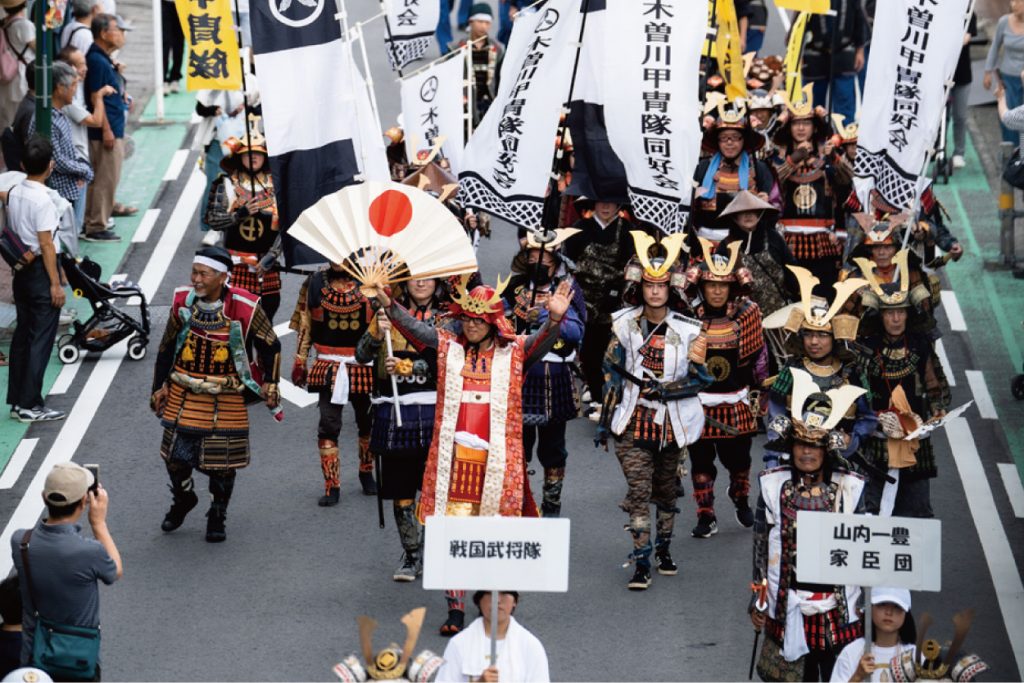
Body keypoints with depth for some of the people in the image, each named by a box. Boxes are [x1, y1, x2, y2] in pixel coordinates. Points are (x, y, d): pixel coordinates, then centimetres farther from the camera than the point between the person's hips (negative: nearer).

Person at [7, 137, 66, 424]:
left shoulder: (14, 193, 4)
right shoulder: (42, 199, -19)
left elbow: (11, 233, 10)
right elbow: (46, 244, -18)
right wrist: (55, 283, -14)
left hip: (21, 270, 8)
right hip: (41, 271, -8)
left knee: (22, 335, 14)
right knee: (41, 339, -3)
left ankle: (16, 400, 18)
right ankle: (30, 405, -3)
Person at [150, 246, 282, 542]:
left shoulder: (243, 308, -14)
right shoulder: (183, 303, -5)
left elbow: (271, 345, 0)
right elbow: (167, 347, 8)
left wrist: (269, 383, 1)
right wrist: (160, 385, 7)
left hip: (226, 397, -2)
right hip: (184, 393, 3)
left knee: (222, 461, 3)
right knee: (175, 453, 4)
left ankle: (217, 516, 23)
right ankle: (183, 499, 33)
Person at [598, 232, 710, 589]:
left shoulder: (688, 331, -4)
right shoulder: (624, 325, 0)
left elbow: (696, 381, -4)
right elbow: (611, 373, 6)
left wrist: (664, 391, -18)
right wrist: (605, 419, 6)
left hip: (671, 422, 1)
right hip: (633, 421, -1)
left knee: (666, 489, 14)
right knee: (639, 490, -10)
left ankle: (663, 550, 32)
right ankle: (641, 564, -11)